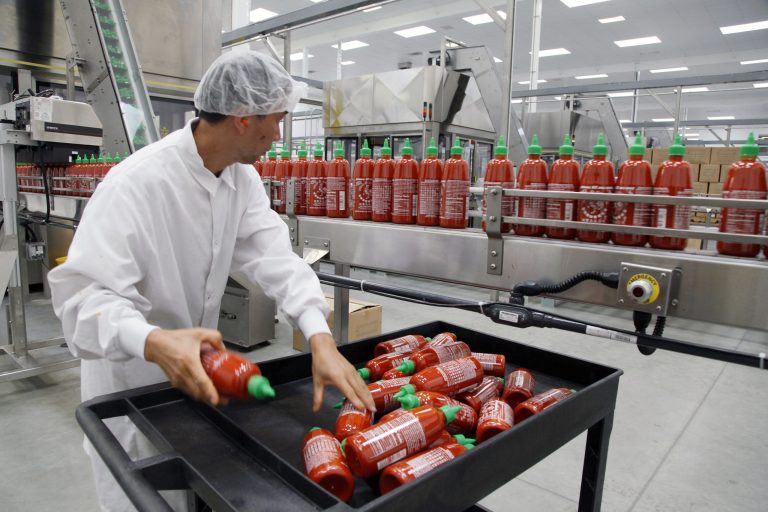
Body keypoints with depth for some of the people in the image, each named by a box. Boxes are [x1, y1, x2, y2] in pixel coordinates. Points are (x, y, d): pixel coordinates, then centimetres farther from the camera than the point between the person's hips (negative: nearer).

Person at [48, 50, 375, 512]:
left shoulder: (243, 179, -5)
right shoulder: (136, 182, -28)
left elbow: (273, 256, -16)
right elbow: (86, 293, -31)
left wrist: (321, 338, -30)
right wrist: (154, 343, -51)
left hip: (194, 366, 7)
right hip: (131, 376, -6)